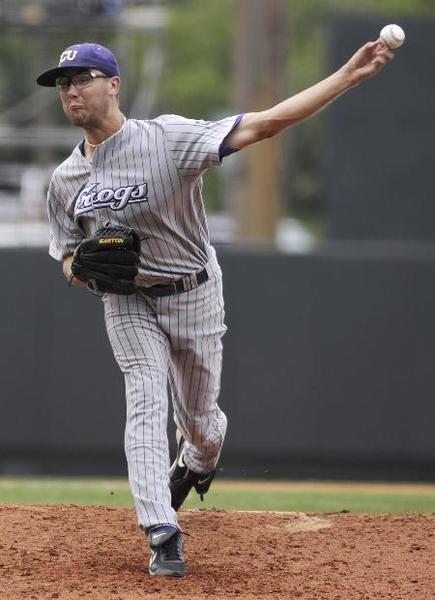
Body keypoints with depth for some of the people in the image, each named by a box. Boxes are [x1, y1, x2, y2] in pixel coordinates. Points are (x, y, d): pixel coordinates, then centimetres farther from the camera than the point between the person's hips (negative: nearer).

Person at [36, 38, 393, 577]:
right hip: (127, 303, 2)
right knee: (146, 405, -15)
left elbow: (263, 125, -29)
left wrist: (349, 76, -39)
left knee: (199, 419, 10)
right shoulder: (66, 180, -5)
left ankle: (196, 465, 48)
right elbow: (68, 259, 8)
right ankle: (163, 536, -18)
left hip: (193, 295, -2)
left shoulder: (166, 138, -21)